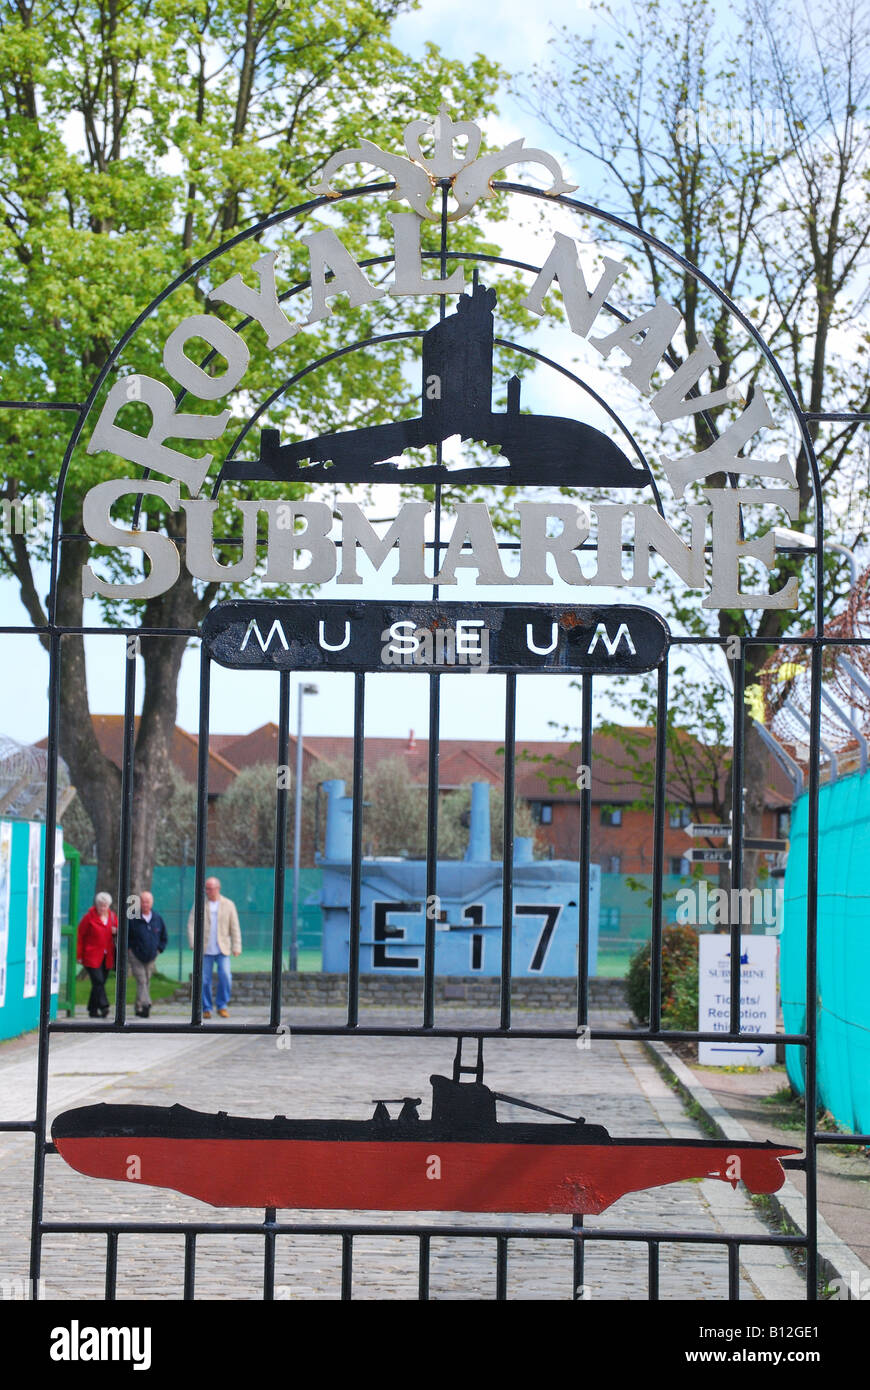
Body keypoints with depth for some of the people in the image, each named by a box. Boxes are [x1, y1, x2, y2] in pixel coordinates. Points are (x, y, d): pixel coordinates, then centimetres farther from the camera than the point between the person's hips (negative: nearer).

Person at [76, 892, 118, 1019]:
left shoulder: (112, 916, 9)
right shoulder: (89, 917, -5)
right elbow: (80, 936, -3)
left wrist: (116, 932, -4)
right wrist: (79, 955, -6)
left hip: (106, 957, 5)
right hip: (92, 956, -5)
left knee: (99, 983, 7)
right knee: (98, 981, -16)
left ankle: (93, 1010, 15)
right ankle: (103, 1006, -21)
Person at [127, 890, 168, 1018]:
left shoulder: (158, 918, 2)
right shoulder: (132, 919, -9)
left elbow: (164, 937, 15)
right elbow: (124, 936, -1)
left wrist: (158, 950, 7)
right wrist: (129, 950, -4)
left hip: (151, 958, 4)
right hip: (136, 957, -4)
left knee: (146, 982, 9)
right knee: (141, 981, -16)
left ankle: (139, 1009, 19)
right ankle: (145, 1005, -29)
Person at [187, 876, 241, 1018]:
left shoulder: (228, 904, 5)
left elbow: (235, 928, 5)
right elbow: (191, 924, 0)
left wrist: (236, 947, -2)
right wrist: (194, 943, -13)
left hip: (223, 950, 0)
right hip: (205, 950, 1)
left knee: (225, 976, -14)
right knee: (204, 980, 0)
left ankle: (222, 1006, 1)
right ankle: (206, 1009, 12)